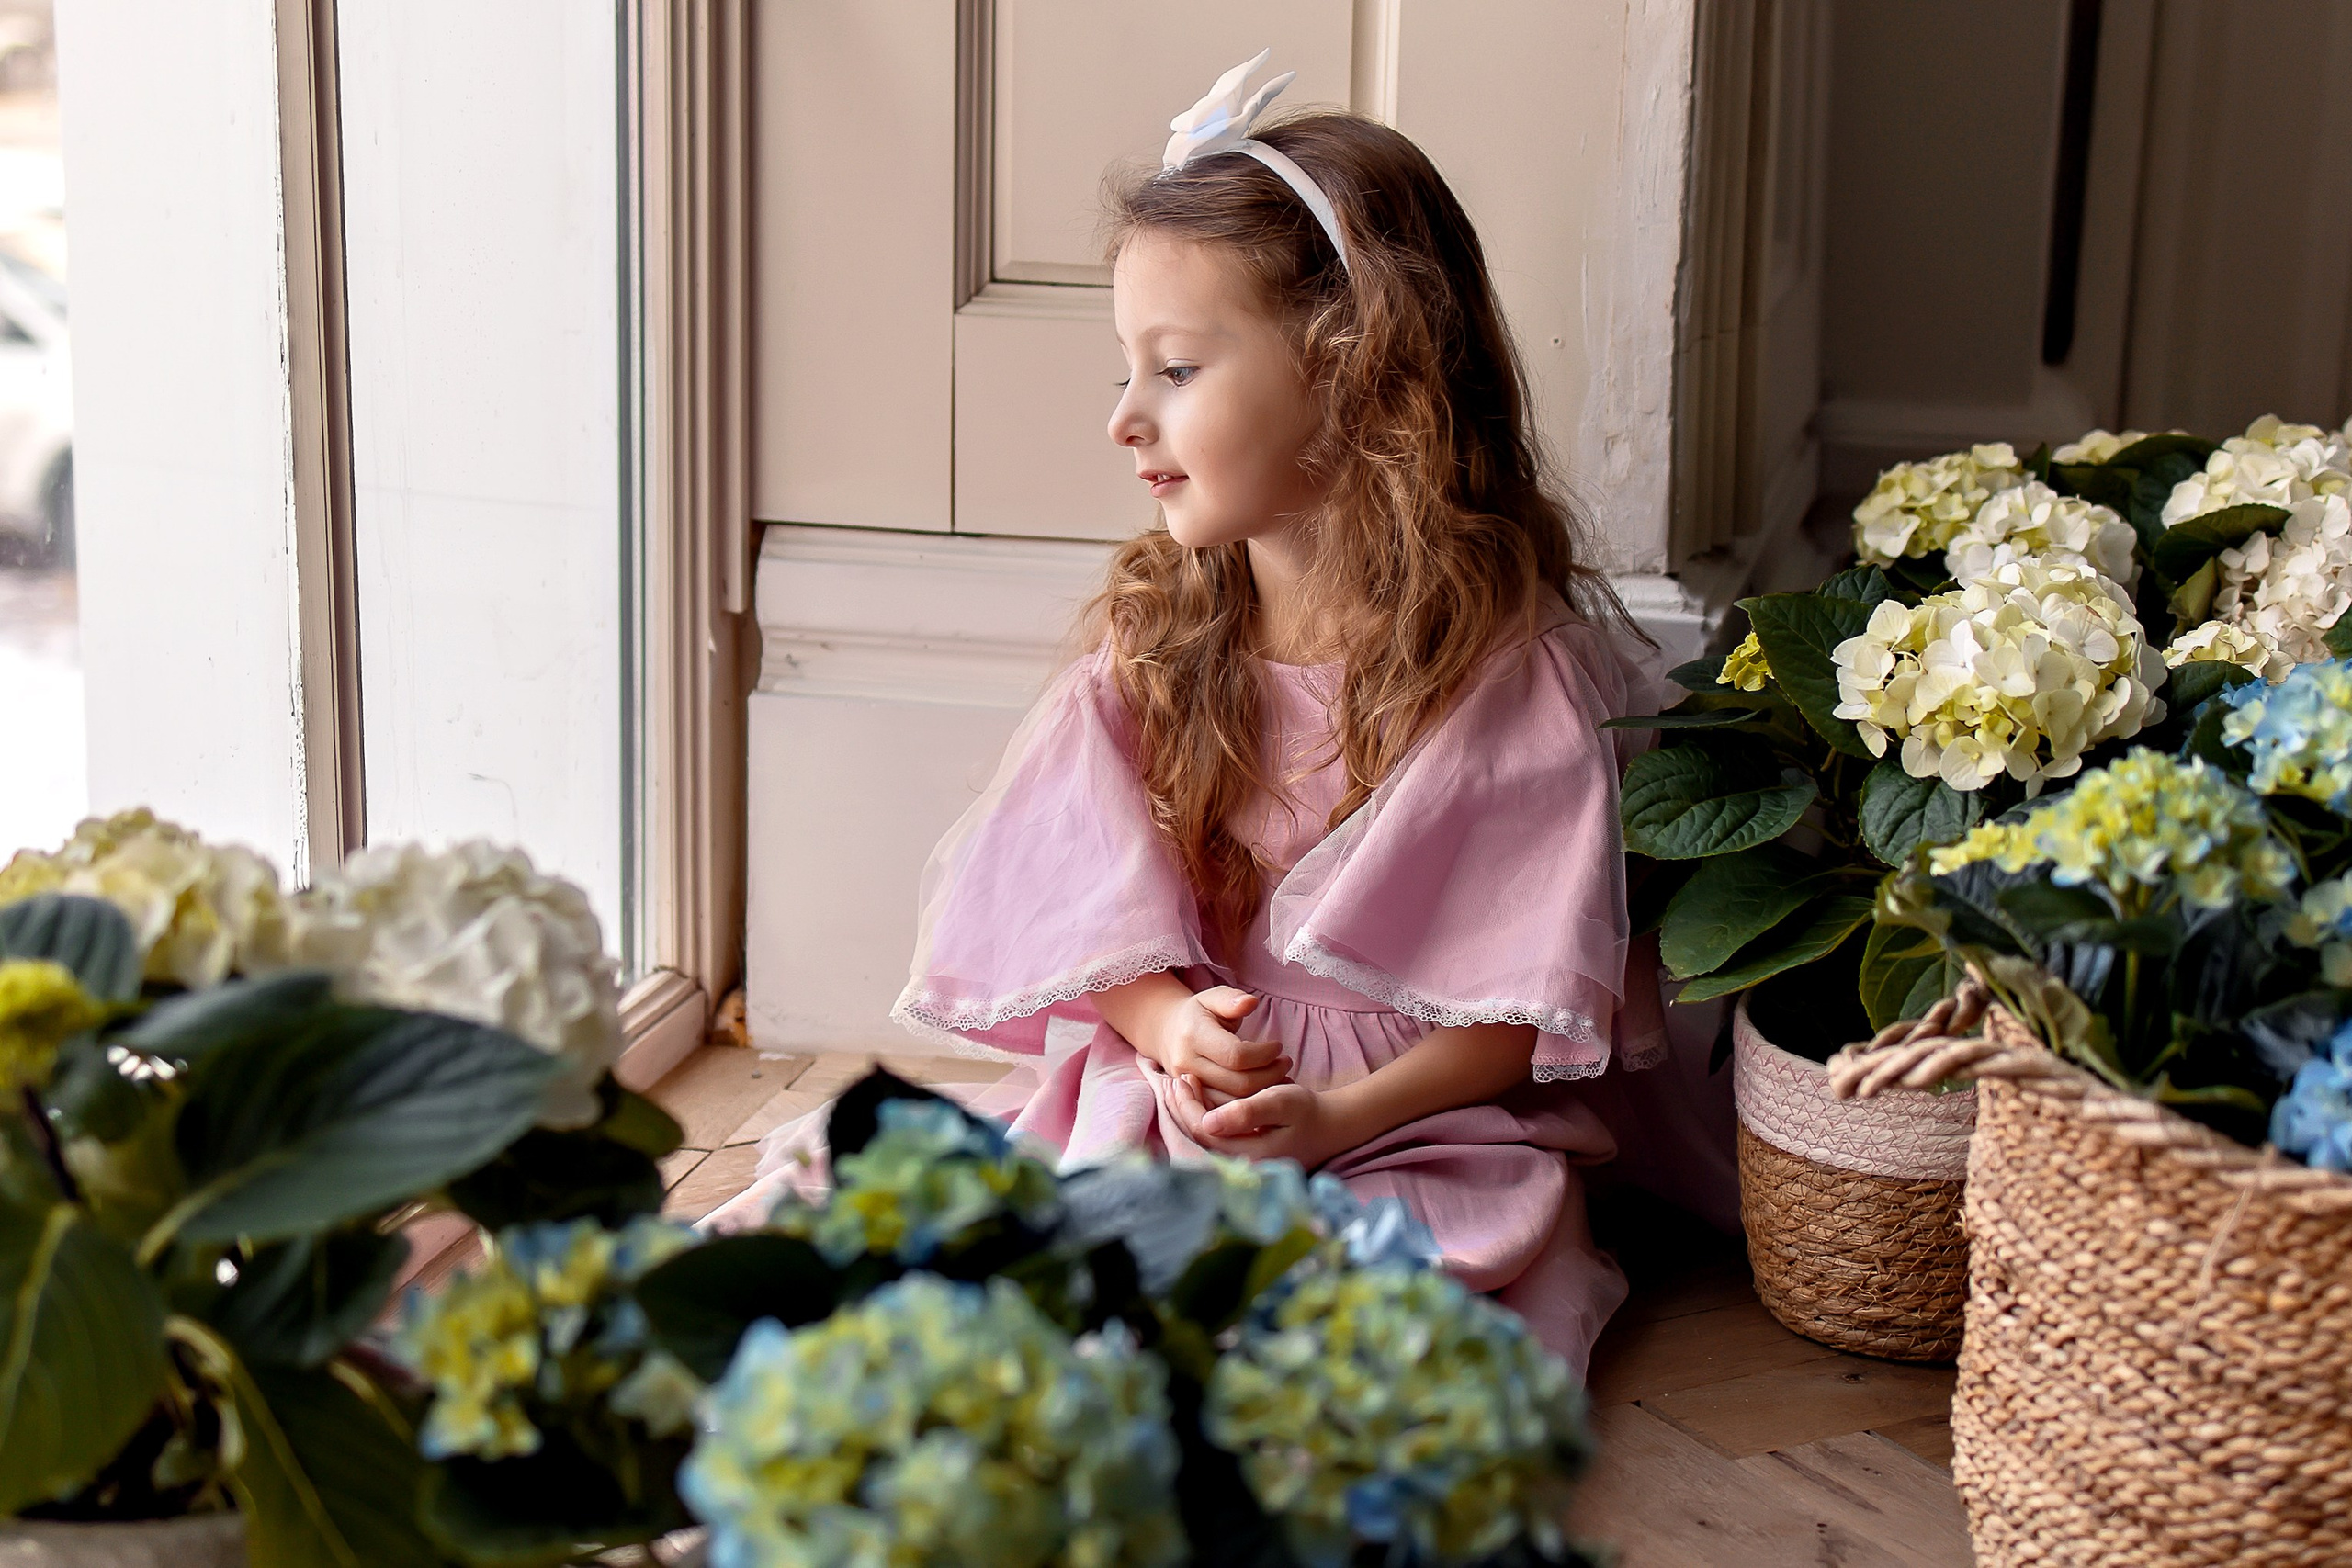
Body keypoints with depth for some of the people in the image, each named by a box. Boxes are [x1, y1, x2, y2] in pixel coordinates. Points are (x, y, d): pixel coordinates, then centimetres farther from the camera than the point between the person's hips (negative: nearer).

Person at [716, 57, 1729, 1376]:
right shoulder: (1152, 635, 9)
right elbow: (1093, 898, 4)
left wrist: (1342, 1111, -23)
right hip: (1136, 1096, 4)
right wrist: (1168, 1023, -17)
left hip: (1421, 1130, -4)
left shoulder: (1508, 664, -8)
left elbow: (1525, 1001, -9)